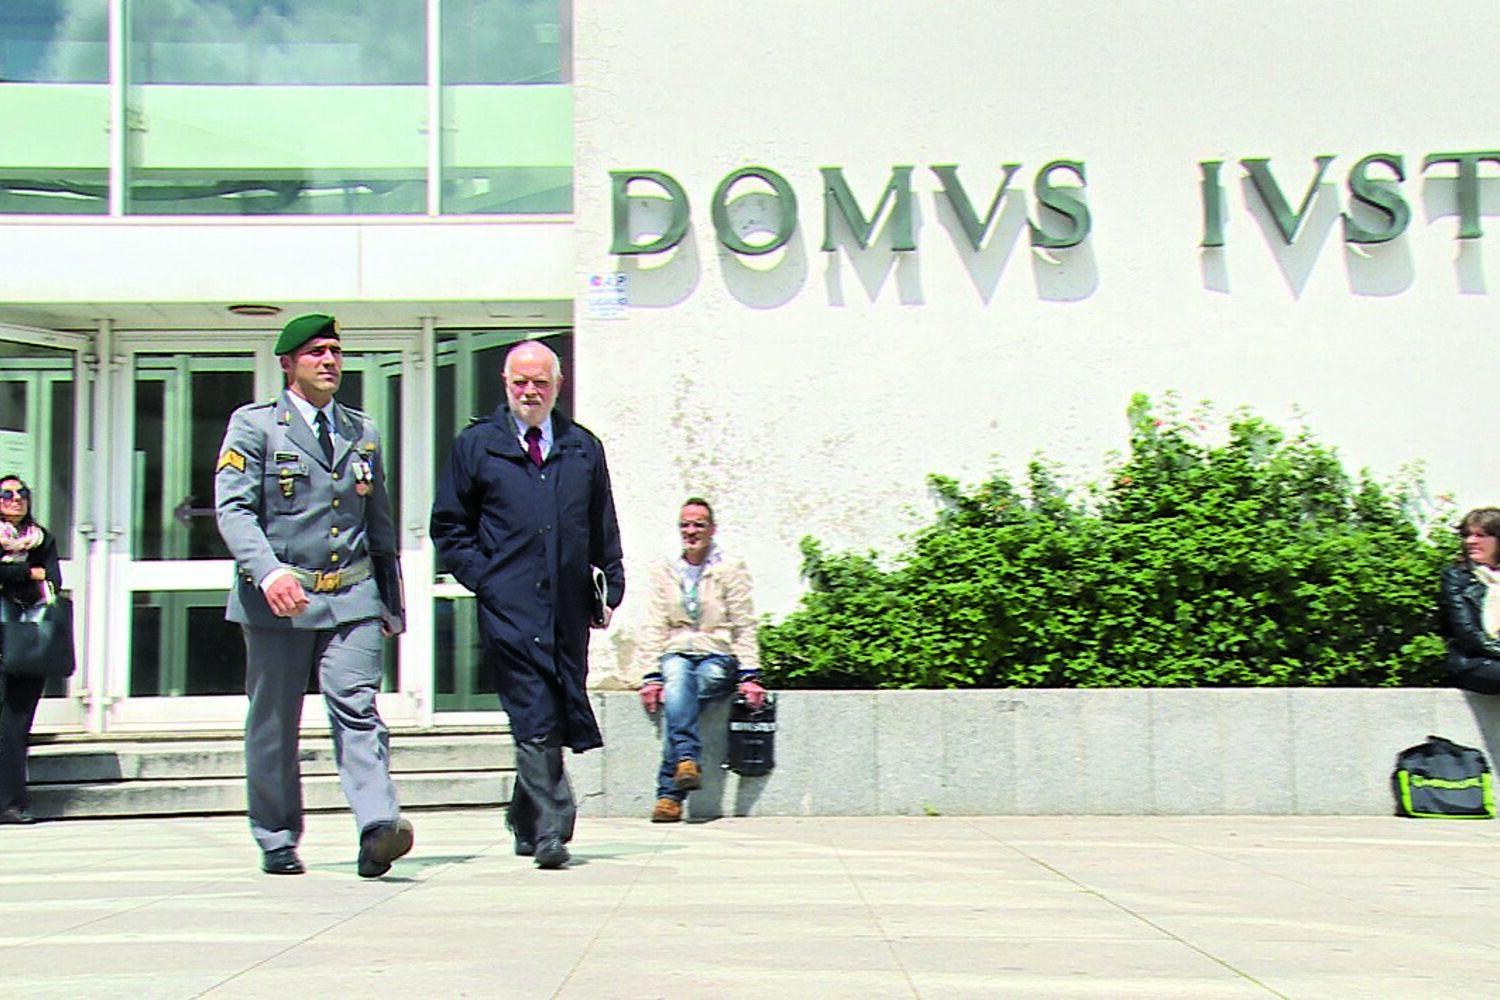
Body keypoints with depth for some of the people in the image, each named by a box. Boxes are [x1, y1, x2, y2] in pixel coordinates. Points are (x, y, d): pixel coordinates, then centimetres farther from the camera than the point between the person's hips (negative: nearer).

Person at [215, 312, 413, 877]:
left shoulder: (362, 432, 17)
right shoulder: (254, 426, 3)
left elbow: (380, 522, 22)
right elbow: (233, 509, -9)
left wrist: (392, 598, 20)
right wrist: (270, 572, -24)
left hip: (353, 596, 2)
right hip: (278, 598, -2)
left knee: (357, 707, -13)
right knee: (273, 723, 6)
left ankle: (377, 830, -24)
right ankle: (276, 840, 19)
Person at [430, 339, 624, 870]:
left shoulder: (584, 448, 16)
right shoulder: (476, 446, 7)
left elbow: (604, 530, 21)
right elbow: (448, 526, 9)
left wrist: (610, 588, 13)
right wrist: (482, 577, -2)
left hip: (568, 605, 4)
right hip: (509, 607, -4)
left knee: (562, 714, 7)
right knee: (535, 717, -11)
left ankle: (526, 820, 24)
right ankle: (550, 829, -10)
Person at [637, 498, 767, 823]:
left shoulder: (731, 569, 9)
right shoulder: (663, 571, 14)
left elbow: (744, 627, 4)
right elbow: (654, 629, 9)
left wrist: (750, 675, -8)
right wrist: (651, 676, -5)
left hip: (719, 657, -1)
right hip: (676, 654, 1)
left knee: (676, 698, -31)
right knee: (676, 681, -36)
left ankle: (669, 792, -36)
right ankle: (688, 760, -50)